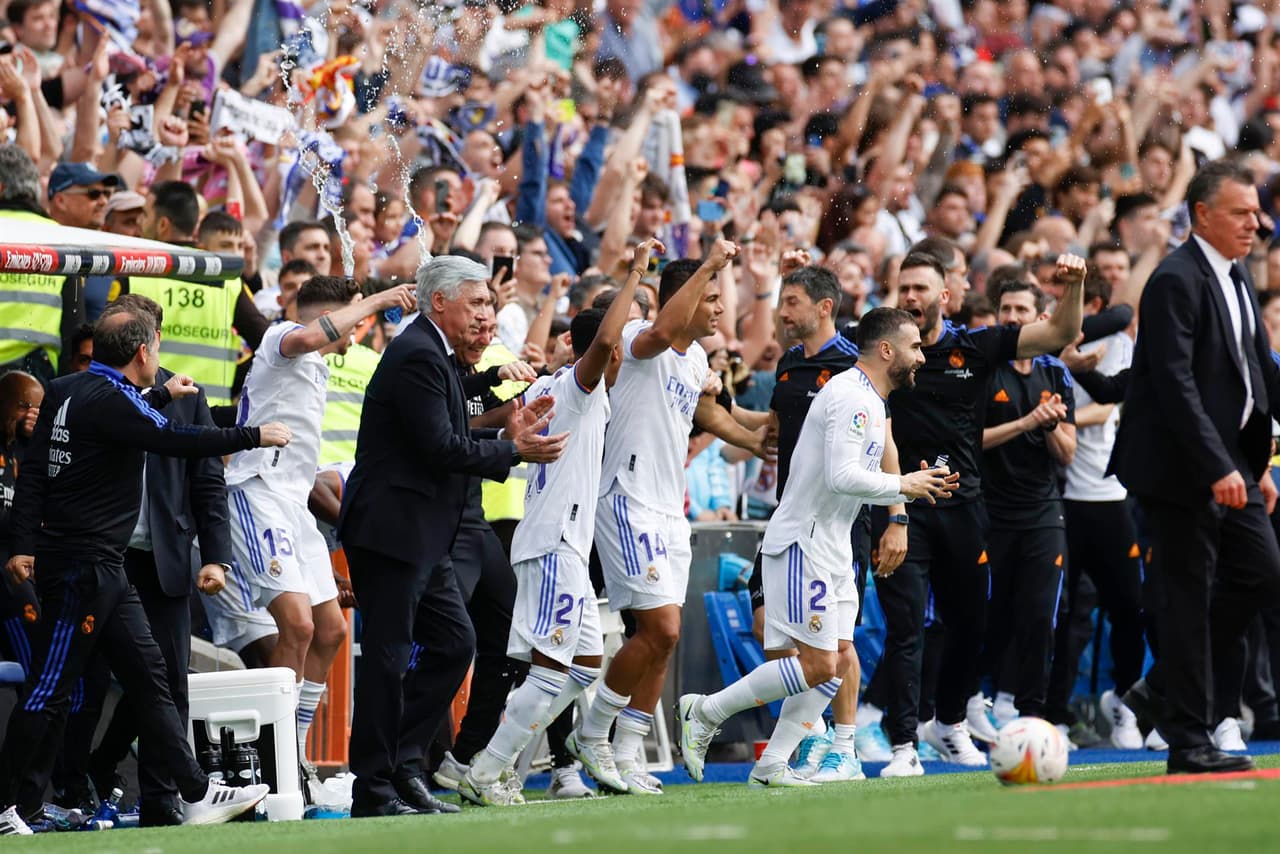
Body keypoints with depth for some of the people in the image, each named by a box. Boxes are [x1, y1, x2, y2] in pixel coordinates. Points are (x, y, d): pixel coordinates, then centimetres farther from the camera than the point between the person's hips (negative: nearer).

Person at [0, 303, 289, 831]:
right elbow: (175, 442, -21)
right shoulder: (108, 400, -16)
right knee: (49, 689, -5)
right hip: (83, 566, -10)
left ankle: (197, 794, 12)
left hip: (105, 568, 10)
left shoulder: (65, 392, 11)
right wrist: (254, 436, -12)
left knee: (148, 678, 10)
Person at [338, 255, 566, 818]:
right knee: (386, 655, -7)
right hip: (391, 528, -11)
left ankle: (402, 765, 16)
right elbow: (440, 448, -21)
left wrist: (508, 433, 9)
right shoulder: (417, 356, -16)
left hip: (419, 533, 11)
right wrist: (515, 451, -14)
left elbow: (448, 443, 18)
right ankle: (373, 789, -3)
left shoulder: (433, 354, 18)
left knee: (455, 642, 12)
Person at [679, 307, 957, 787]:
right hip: (801, 545, -11)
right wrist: (902, 486, -13)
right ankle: (705, 712, 0)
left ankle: (771, 766, 7)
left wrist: (915, 488, 10)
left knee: (840, 659, 6)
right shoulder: (851, 397, -17)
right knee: (817, 665, -11)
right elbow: (843, 477, -26)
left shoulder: (869, 401, 16)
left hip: (831, 549, 11)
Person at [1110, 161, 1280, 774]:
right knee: (1189, 596, -4)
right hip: (1180, 465, -9)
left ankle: (1162, 693, 17)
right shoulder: (1176, 281, -16)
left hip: (1229, 461, 9)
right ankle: (1188, 741, 3)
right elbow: (1175, 384, -23)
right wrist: (1217, 469, -28)